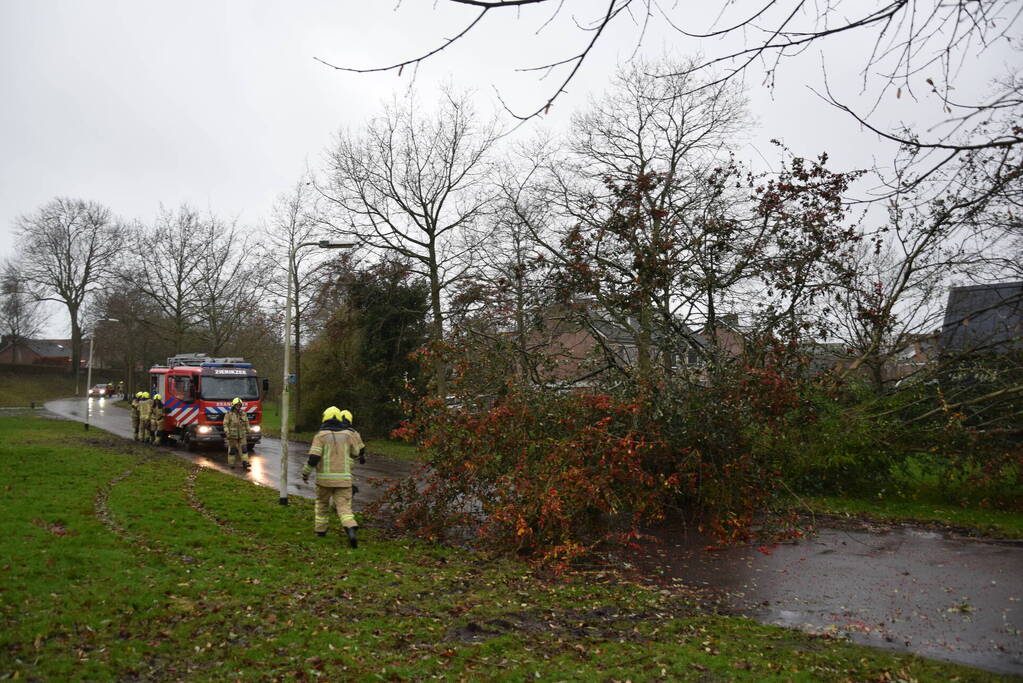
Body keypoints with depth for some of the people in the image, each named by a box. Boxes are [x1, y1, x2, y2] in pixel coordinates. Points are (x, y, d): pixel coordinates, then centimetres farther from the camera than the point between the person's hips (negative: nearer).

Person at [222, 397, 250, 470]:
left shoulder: (244, 414, 5)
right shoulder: (229, 415, -7)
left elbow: (246, 424, 12)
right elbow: (225, 425, -8)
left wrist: (247, 434, 10)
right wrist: (227, 434, -17)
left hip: (242, 436, 3)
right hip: (232, 436, -3)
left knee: (243, 449, -5)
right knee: (232, 450, 5)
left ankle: (245, 463, -8)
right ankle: (231, 464, 16)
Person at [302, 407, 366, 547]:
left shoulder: (320, 435, -3)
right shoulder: (348, 434, 4)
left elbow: (313, 457, -11)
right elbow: (357, 452, 17)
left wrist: (305, 473, 2)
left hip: (324, 478, 0)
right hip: (343, 478, 1)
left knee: (322, 502, 24)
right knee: (344, 506, -1)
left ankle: (320, 529, 31)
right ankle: (351, 528, -26)